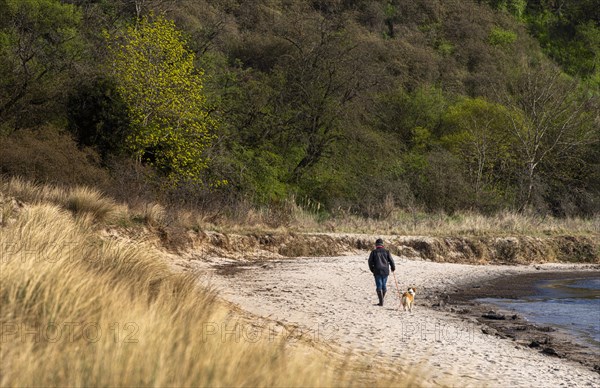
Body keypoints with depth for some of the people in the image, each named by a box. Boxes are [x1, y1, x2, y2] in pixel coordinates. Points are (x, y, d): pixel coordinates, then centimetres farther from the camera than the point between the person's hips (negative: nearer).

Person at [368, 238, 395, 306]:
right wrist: (393, 268, 20)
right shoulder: (386, 251, 1)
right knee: (384, 285, 16)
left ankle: (381, 302, -9)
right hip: (385, 271, 2)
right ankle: (382, 299, 26)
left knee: (379, 286, -1)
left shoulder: (374, 252, -3)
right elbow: (391, 260, 2)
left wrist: (372, 270, 15)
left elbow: (370, 262, -1)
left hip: (377, 272, -2)